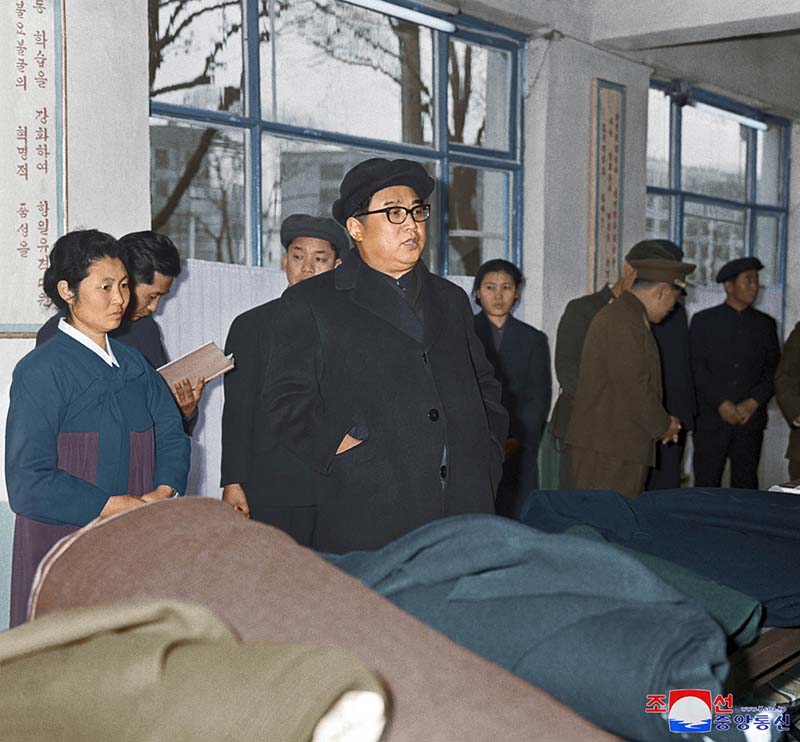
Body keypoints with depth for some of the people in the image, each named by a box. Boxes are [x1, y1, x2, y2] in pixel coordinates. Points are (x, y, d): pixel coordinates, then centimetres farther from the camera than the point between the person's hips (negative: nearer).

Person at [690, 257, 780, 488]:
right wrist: (721, 403, -11)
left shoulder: (765, 324, 13)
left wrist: (753, 403, -6)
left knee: (745, 484, 3)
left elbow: (773, 371, 9)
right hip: (711, 417, -2)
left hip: (751, 418, 2)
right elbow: (697, 368, -2)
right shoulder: (703, 321, 5)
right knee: (706, 484, -3)